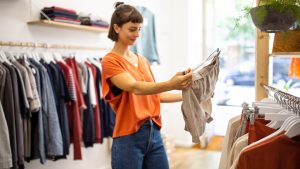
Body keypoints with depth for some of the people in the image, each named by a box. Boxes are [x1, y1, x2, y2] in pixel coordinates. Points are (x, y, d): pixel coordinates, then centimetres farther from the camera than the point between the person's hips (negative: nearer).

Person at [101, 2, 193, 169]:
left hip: (154, 133, 6)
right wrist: (170, 84, -39)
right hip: (129, 137, -6)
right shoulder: (110, 61, -9)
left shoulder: (143, 60, 12)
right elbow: (135, 88, -25)